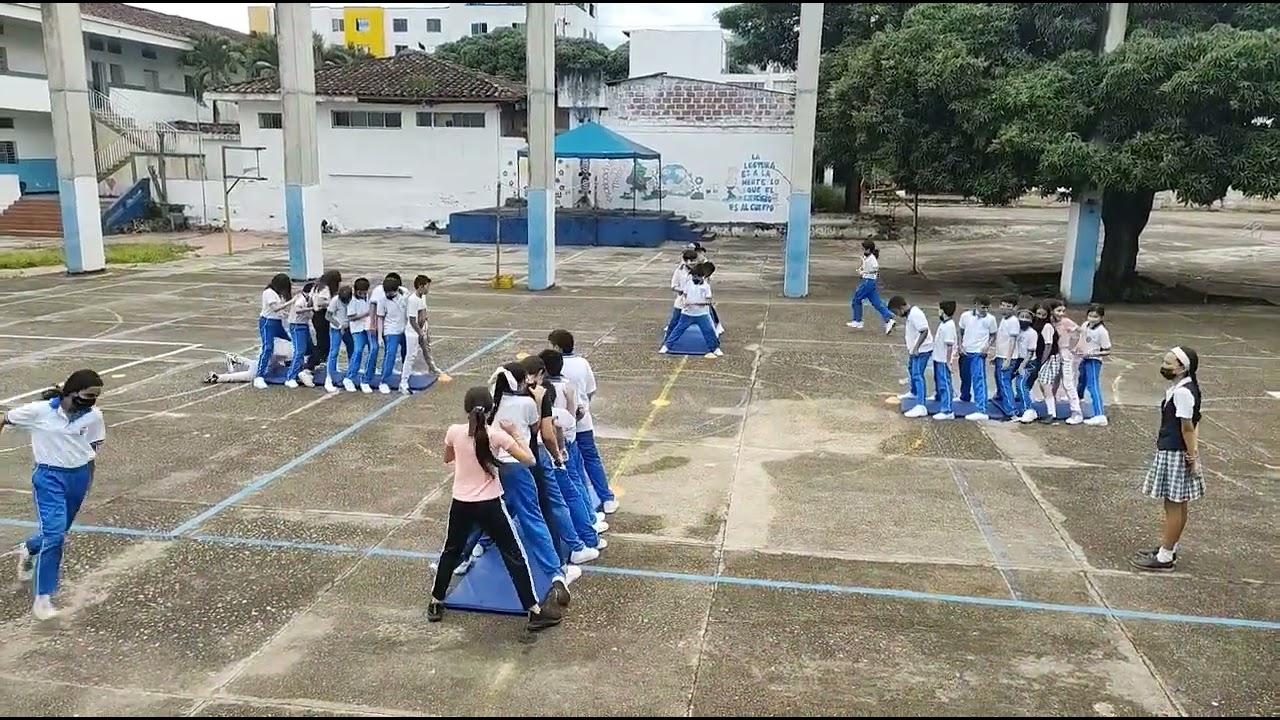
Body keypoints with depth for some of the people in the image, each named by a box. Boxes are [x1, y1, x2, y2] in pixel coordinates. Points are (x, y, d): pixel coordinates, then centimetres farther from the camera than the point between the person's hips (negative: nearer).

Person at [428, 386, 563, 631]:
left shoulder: (454, 432, -7)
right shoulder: (497, 434, -15)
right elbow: (529, 459, -10)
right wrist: (513, 433, -1)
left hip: (461, 503, 3)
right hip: (490, 504, -3)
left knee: (451, 551, 24)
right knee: (514, 555, 6)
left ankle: (436, 604, 34)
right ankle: (535, 611, 9)